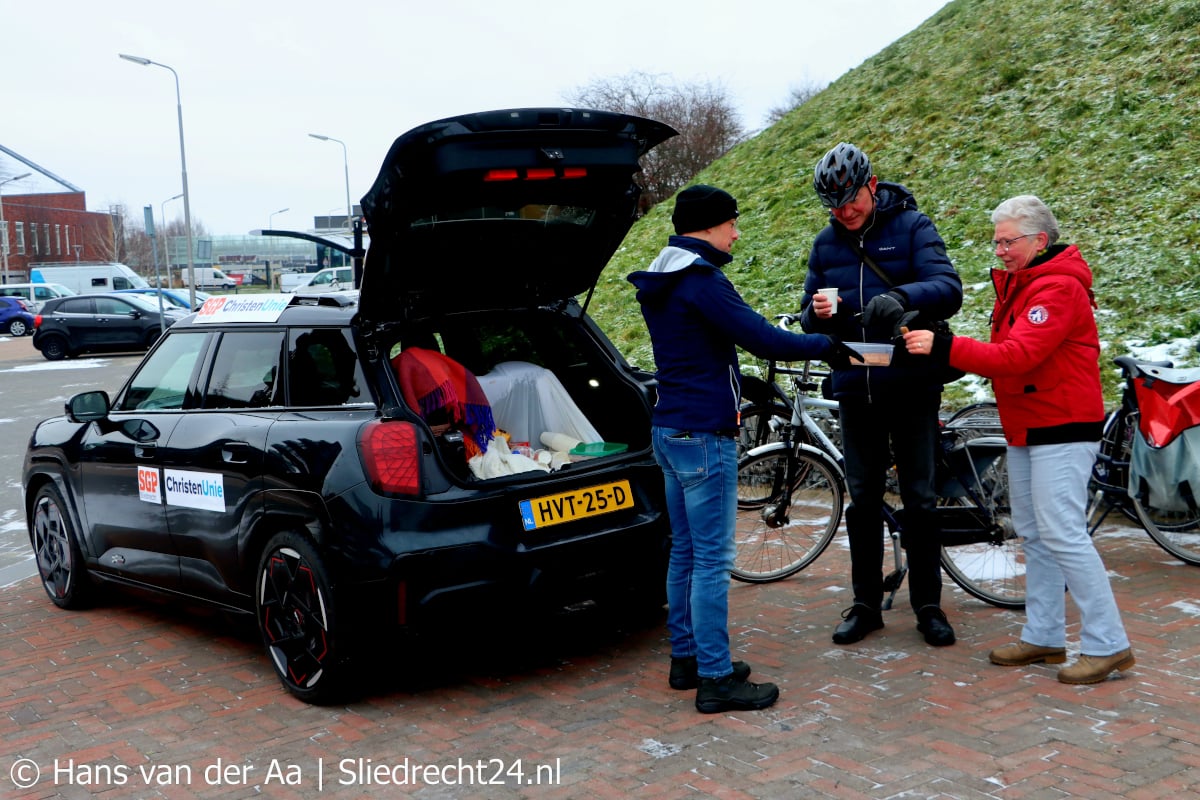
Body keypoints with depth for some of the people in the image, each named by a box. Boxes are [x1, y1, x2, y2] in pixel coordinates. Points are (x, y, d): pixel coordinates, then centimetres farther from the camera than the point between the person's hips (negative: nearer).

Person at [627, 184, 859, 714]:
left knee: (685, 551, 16)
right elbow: (762, 340, -21)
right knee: (712, 559, -4)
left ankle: (685, 658, 26)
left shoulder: (659, 282, 13)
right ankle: (716, 679, 2)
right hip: (704, 434, -10)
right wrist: (831, 345, -11)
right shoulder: (700, 279, -18)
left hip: (670, 430, 10)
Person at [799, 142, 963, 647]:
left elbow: (948, 288, -17)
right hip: (856, 390, 4)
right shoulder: (825, 244, 9)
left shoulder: (912, 227, -4)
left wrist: (900, 295, -36)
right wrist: (816, 313, -13)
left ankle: (928, 605, 16)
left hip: (912, 386, -3)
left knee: (920, 499, 3)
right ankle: (865, 603, 20)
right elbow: (811, 319, 11)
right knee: (862, 500, 9)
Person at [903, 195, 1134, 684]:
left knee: (1063, 535, -10)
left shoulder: (1059, 287, -17)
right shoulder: (1016, 283, 14)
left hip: (1062, 428, -10)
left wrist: (943, 346, -33)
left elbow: (1018, 356, -28)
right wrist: (944, 350, -2)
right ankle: (1043, 637, 19)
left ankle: (1107, 645, -1)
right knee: (1034, 536, 12)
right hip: (1023, 427, 10)